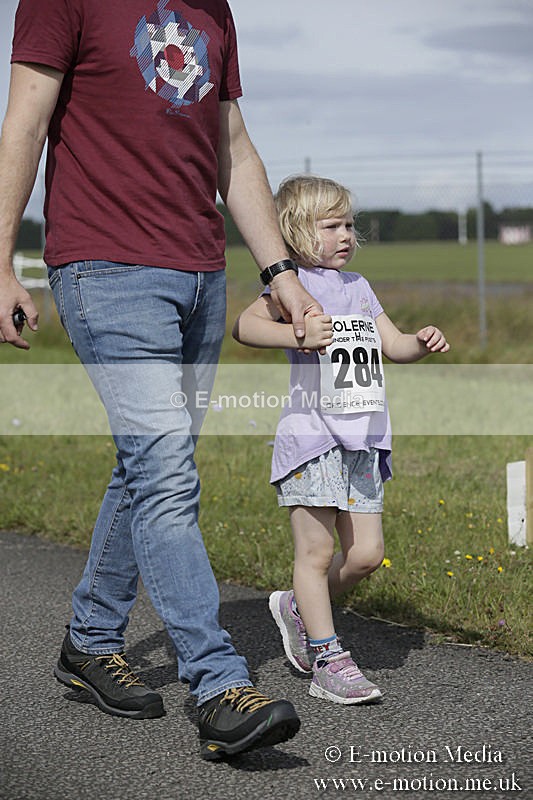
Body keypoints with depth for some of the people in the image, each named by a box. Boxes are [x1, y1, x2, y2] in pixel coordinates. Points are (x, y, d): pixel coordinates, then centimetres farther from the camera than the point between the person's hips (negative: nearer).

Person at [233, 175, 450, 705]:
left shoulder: (358, 287, 18)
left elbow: (394, 345, 20)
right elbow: (244, 326, -20)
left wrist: (423, 343, -1)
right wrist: (298, 335, -35)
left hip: (363, 442, 7)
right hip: (312, 436, -7)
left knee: (366, 553, 6)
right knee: (316, 552, -3)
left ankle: (300, 608, 30)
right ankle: (328, 662, 3)